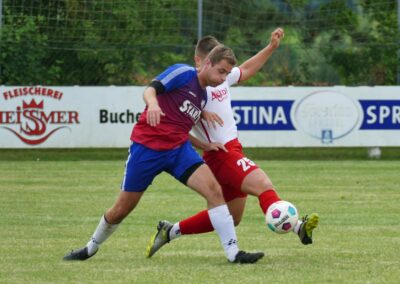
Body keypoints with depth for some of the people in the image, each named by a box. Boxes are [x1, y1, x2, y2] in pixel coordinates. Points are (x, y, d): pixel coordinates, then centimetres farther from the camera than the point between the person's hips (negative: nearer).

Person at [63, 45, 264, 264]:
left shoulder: (203, 96, 15)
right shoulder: (183, 73, -6)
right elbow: (150, 90, -21)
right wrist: (152, 103, -43)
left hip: (178, 149, 6)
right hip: (147, 146, -6)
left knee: (213, 190, -17)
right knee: (122, 209, 5)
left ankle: (233, 252, -17)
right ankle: (91, 248, 32)